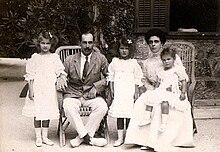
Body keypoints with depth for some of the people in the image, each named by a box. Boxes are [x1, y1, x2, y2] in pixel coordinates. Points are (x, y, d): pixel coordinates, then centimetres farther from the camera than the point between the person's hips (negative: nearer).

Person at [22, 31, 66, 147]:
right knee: (37, 112, 4)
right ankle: (38, 137, 14)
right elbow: (30, 76, 0)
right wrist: (31, 90, -5)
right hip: (37, 89, -1)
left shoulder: (55, 58, 4)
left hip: (49, 89, 1)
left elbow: (60, 72, 6)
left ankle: (44, 136, 17)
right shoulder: (35, 58, 1)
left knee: (48, 112, 6)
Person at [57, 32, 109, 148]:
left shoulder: (101, 59, 6)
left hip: (92, 95, 0)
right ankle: (88, 138, -24)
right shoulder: (70, 60, 8)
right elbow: (62, 74, 12)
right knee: (69, 108, -34)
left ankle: (80, 137, -20)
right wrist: (60, 79, -13)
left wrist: (96, 87, -9)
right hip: (73, 94, 0)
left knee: (102, 107, -31)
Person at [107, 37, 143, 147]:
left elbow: (137, 79, 6)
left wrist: (136, 92, 1)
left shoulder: (133, 63, 5)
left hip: (129, 92, -1)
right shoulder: (115, 62, 8)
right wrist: (111, 89, 5)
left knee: (129, 113, -1)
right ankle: (120, 138, 6)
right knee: (119, 113, 1)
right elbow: (111, 77, 11)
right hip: (118, 91, 1)